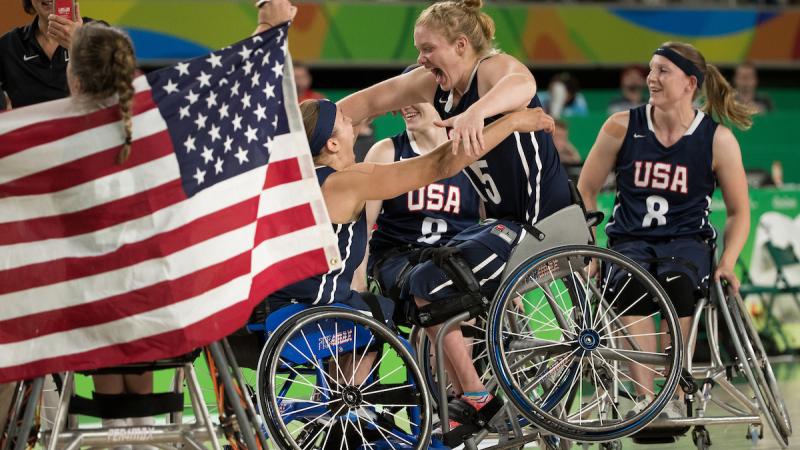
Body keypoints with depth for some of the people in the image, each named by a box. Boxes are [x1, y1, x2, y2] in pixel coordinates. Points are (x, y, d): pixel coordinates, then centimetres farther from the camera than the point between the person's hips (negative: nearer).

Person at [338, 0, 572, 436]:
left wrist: (476, 112, -62)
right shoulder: (430, 84, 6)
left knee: (426, 285, -12)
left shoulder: (495, 68, -19)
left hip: (541, 221, -10)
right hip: (503, 220, 10)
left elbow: (521, 85, -43)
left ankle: (476, 401, -3)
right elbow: (367, 102, 12)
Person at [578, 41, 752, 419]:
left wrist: (727, 263, -9)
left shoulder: (718, 140, -1)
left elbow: (739, 212, 7)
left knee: (676, 282, -37)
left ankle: (676, 397, -27)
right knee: (630, 284, -35)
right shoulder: (622, 128, 1)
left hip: (687, 242, -1)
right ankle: (645, 399, -38)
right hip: (629, 241, 1)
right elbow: (585, 192, 8)